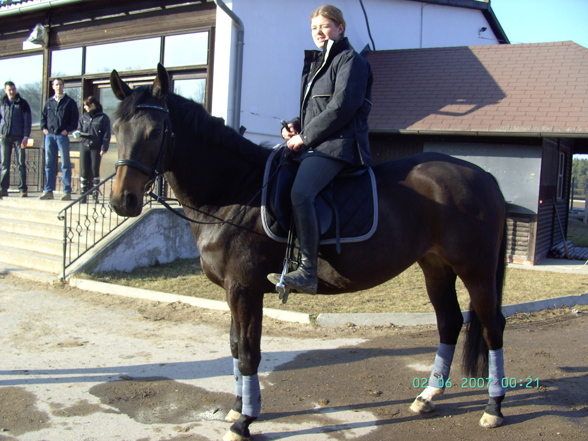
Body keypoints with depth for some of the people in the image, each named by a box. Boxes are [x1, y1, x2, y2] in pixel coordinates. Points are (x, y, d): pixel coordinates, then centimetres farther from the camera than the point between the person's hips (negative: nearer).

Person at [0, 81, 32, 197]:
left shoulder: (22, 103, 3)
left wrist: (26, 136, -9)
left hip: (19, 137, -3)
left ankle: (23, 189, -1)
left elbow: (27, 121, -1)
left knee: (21, 163, -3)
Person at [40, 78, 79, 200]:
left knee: (65, 164, -2)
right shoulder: (49, 102, 15)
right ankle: (48, 190, 10)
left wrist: (67, 130, -11)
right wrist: (43, 128, 6)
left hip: (62, 136, -4)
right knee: (49, 163, 5)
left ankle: (67, 191, -1)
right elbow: (43, 116, 22)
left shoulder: (69, 102, 3)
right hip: (49, 135, 4)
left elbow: (75, 119, 0)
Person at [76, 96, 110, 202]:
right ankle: (83, 193, 8)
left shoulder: (103, 117, -1)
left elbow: (106, 135, -5)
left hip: (96, 148, -4)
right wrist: (78, 133, -6)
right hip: (84, 146, 4)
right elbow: (79, 130, 18)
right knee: (84, 171, 3)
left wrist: (104, 148, -12)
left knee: (95, 171, 0)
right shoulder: (84, 117, 13)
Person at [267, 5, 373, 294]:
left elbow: (342, 107, -15)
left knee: (300, 193, -33)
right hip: (311, 146, 10)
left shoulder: (350, 60, -1)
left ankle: (307, 272, -34)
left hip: (336, 145, -10)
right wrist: (295, 126, 8)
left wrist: (305, 137, -13)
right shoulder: (314, 64, 25)